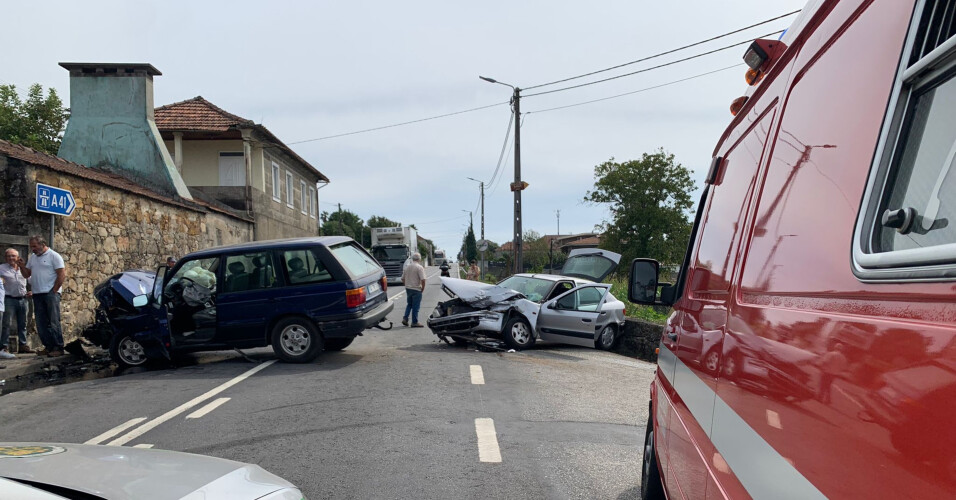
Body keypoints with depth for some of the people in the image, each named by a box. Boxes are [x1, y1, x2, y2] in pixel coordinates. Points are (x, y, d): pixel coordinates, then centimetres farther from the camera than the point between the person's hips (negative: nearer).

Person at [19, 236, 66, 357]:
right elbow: (26, 274, 20)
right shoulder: (33, 257, 17)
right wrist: (22, 266, 1)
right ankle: (48, 346, 14)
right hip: (37, 294, 7)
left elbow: (62, 275, -10)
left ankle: (58, 348, -5)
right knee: (41, 323, 7)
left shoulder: (54, 256, -4)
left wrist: (54, 291, -12)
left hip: (51, 294, -7)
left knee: (53, 322, -7)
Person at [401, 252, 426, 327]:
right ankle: (414, 322, 5)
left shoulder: (407, 267, 7)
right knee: (415, 306, 1)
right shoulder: (419, 268, -13)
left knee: (409, 304, 20)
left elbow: (403, 279, 14)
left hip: (408, 288, 6)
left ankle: (405, 318, 10)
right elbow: (423, 280, -20)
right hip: (416, 289, -6)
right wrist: (422, 289, -8)